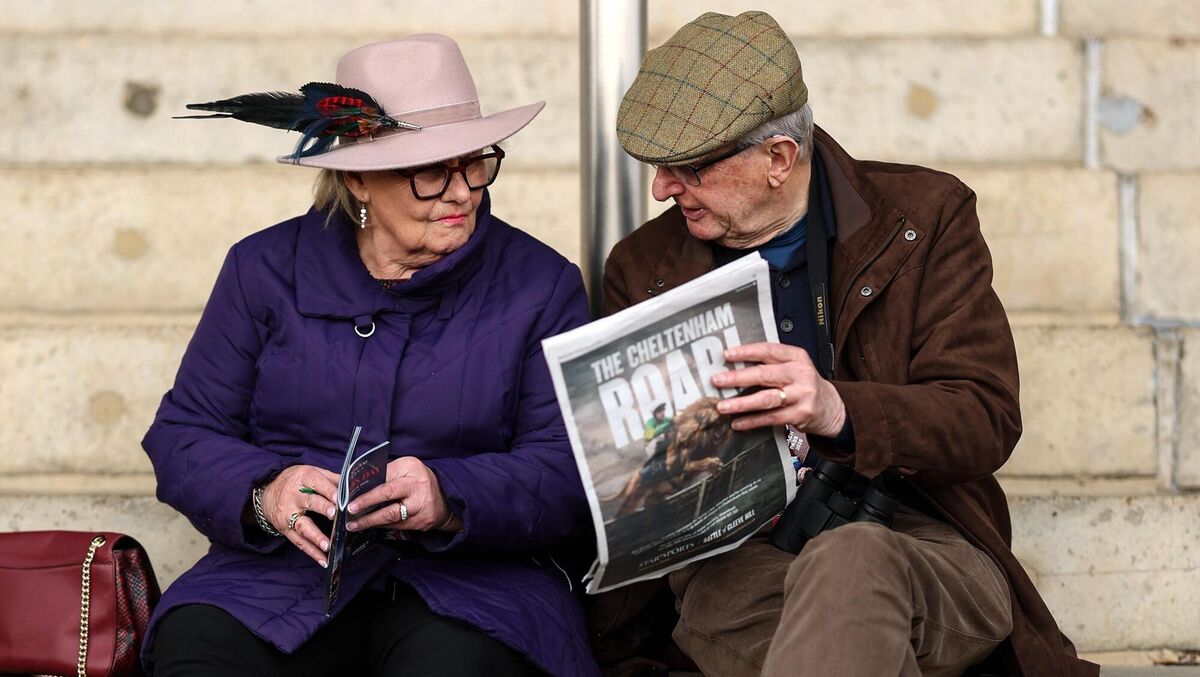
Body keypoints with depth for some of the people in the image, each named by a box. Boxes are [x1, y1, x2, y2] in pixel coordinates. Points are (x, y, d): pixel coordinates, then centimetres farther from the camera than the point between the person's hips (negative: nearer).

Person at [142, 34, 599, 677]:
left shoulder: (542, 286, 7)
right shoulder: (265, 269, 10)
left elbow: (567, 475, -1)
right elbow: (183, 435, 8)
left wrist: (450, 499, -22)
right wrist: (263, 493, -14)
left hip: (469, 579, -1)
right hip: (281, 573, 2)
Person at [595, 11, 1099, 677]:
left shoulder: (926, 216, 7)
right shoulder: (641, 267, 14)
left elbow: (987, 418, -3)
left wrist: (837, 409, -21)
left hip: (919, 542, -1)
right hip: (734, 562, 2)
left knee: (849, 561, -39)